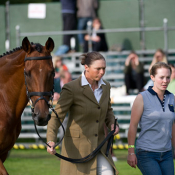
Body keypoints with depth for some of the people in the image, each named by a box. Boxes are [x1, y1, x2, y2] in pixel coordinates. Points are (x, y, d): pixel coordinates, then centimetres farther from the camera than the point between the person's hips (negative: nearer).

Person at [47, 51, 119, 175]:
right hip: (78, 147, -5)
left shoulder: (105, 86, 5)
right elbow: (56, 116, -13)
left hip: (99, 145, 5)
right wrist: (51, 141, -27)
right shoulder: (71, 89, -13)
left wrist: (112, 124, 1)